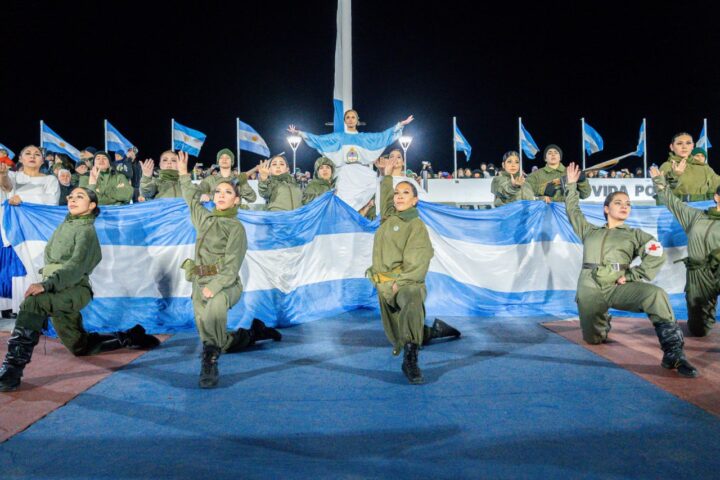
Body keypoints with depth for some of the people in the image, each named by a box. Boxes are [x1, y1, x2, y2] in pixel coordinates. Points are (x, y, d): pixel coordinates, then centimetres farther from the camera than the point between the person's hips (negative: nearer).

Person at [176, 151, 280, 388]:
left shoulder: (236, 227, -5)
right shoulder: (205, 218, 13)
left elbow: (232, 266, -14)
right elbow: (193, 199, 34)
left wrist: (214, 287, -27)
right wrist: (184, 174, 37)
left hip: (224, 285, -6)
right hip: (200, 284, 6)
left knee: (215, 307, -43)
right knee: (224, 344, 8)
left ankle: (210, 359, -32)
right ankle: (254, 333, 32)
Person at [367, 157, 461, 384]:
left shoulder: (417, 226, -5)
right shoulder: (389, 217, 12)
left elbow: (417, 263, -12)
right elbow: (385, 196, 34)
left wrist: (399, 283, -20)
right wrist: (387, 176, 36)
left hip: (407, 282, -6)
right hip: (384, 285, 7)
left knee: (412, 302, -43)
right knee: (398, 339, 12)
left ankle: (410, 358, -40)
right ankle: (436, 329, 34)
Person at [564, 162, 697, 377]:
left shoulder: (634, 235, 17)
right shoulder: (590, 231, 23)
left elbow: (657, 255, 3)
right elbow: (573, 211, 30)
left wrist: (631, 276, -8)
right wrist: (571, 185, 28)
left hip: (618, 286, -1)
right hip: (589, 289, 2)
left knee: (655, 294, -33)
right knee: (593, 338, -2)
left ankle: (673, 353, -33)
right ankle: (603, 320, 35)